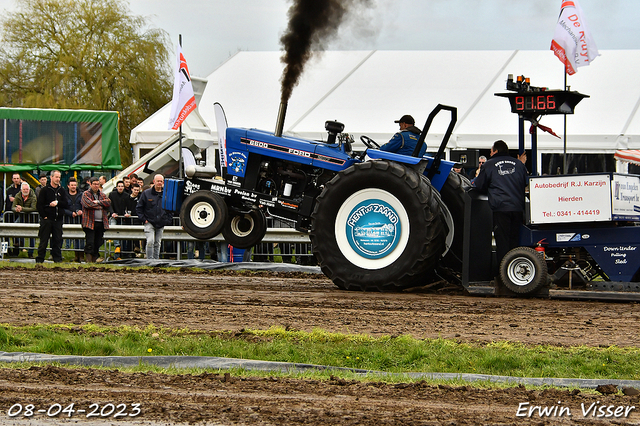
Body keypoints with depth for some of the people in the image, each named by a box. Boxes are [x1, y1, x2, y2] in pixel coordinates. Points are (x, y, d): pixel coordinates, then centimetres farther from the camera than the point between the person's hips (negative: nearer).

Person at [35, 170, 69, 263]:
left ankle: (57, 259, 8)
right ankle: (40, 260, 3)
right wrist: (44, 216, -10)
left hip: (58, 220, 3)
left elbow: (67, 204, 5)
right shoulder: (45, 190, 1)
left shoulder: (62, 191, 12)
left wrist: (57, 203, -11)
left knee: (57, 241, 4)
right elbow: (40, 205, -3)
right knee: (43, 240, -1)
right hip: (47, 219, -3)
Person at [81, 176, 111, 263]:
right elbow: (89, 204, -14)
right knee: (90, 243, -11)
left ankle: (95, 259, 14)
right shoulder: (86, 194, 2)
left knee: (98, 243, 7)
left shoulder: (102, 194, 18)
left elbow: (108, 202, 2)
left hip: (101, 223, 5)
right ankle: (88, 260, -9)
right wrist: (101, 206, -2)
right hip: (90, 222, -5)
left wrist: (98, 202, -10)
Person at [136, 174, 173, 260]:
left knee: (157, 243, 9)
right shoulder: (146, 193, 0)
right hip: (149, 223, -3)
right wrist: (143, 219, -4)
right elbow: (139, 207, 4)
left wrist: (168, 220, 6)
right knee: (150, 242, -16)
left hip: (161, 224, 3)